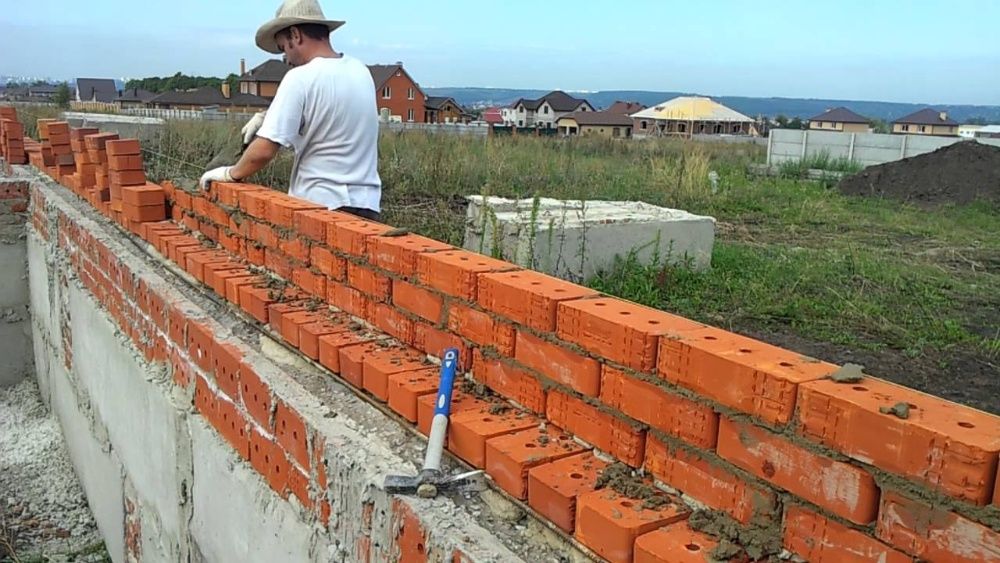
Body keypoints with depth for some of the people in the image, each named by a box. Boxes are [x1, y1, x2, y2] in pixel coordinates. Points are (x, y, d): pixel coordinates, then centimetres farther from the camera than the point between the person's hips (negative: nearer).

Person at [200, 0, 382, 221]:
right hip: (367, 206, 7)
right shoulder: (360, 71, 9)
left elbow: (263, 151, -13)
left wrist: (231, 173, 5)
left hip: (321, 205, -6)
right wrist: (268, 116, 17)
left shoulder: (300, 78, -12)